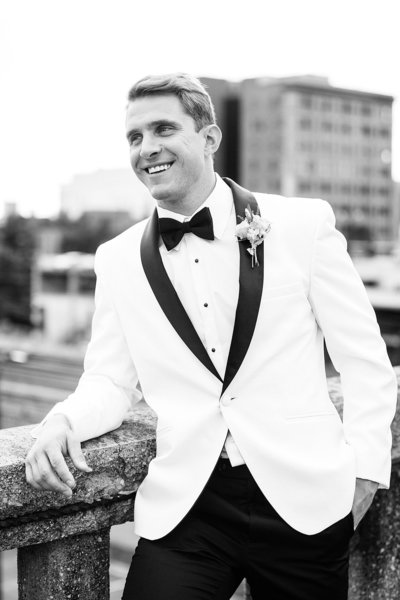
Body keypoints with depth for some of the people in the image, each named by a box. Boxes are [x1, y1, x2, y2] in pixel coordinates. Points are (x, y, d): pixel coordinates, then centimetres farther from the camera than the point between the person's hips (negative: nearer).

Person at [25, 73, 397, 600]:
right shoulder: (117, 260, 5)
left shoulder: (304, 224, -2)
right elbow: (111, 380, 8)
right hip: (186, 505, 1)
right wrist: (64, 421, -12)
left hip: (303, 498, -1)